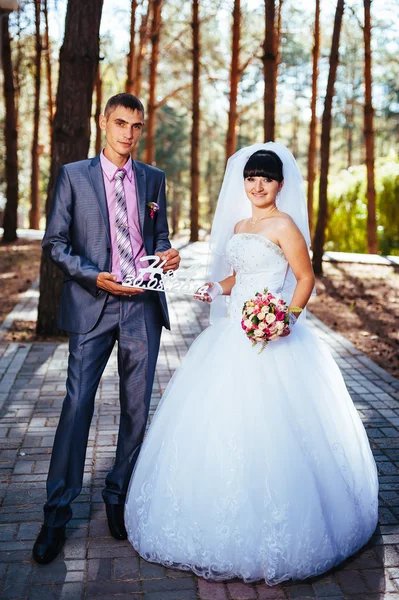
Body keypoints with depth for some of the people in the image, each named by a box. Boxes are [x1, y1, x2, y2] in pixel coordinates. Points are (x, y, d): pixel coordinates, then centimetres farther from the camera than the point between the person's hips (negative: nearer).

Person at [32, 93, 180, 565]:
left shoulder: (153, 179, 12)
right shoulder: (73, 176, 4)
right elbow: (54, 242, 0)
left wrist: (166, 256, -5)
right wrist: (94, 276, -13)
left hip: (143, 306, 3)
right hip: (92, 305, -2)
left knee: (136, 408, 8)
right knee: (77, 405, -3)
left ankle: (119, 497, 27)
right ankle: (56, 514, 11)